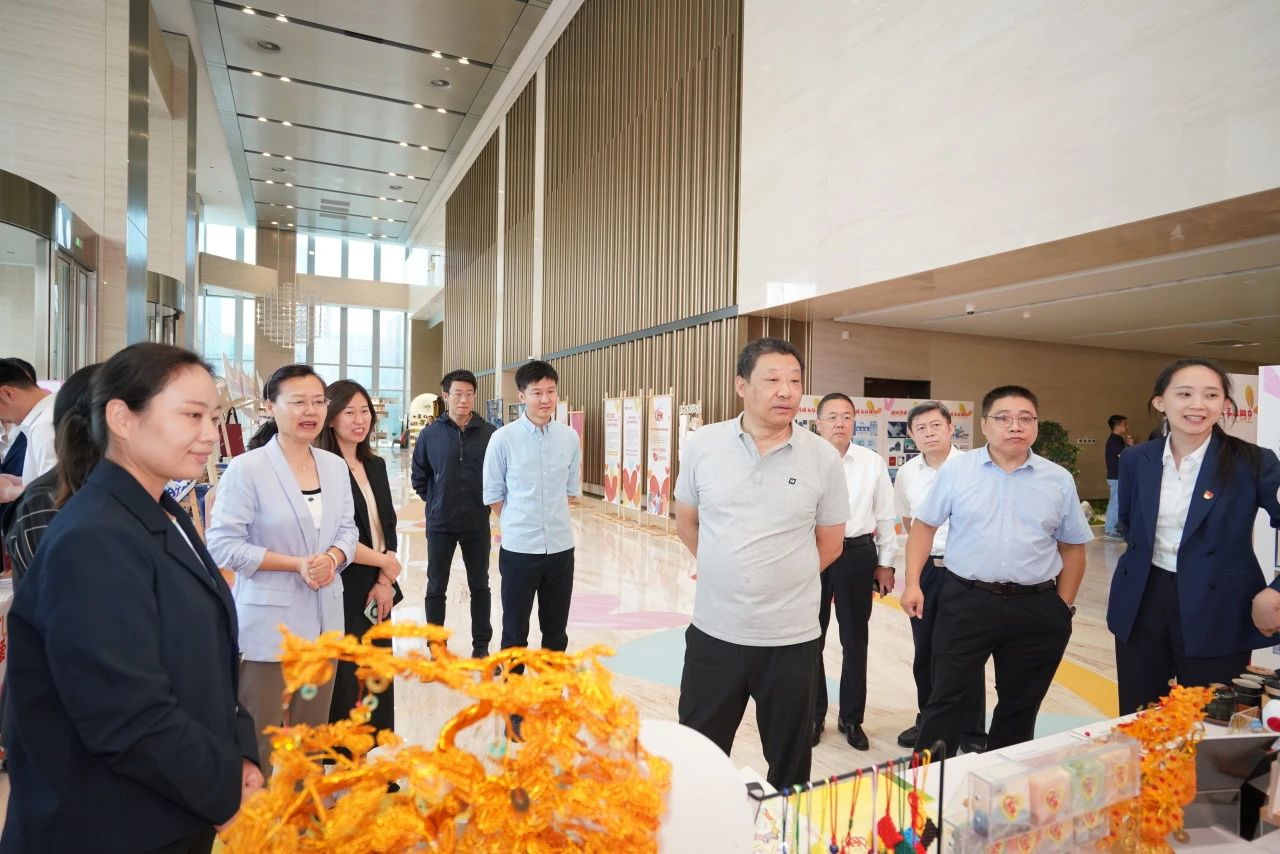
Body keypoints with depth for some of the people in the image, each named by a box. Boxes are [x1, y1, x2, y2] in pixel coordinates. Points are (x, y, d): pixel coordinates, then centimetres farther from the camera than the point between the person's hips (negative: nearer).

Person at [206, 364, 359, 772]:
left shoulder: (336, 466, 5)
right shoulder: (247, 468, -12)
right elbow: (223, 545, -14)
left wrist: (332, 558, -12)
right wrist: (297, 565, -19)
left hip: (323, 621, 6)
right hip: (268, 622, -5)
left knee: (313, 735, 19)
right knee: (259, 740, 8)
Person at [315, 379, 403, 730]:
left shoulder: (376, 465, 10)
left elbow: (388, 526, 9)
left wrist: (385, 581, -3)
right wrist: (384, 562, -8)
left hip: (379, 589, 7)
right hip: (343, 593, -6)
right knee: (345, 682, 4)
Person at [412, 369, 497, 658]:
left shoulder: (489, 433, -7)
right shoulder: (431, 433, -5)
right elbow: (419, 477, 6)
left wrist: (487, 500, 1)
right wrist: (435, 502, 4)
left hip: (477, 524, 0)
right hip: (439, 524, 0)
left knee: (480, 586, 12)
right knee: (436, 588, 11)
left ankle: (481, 646, 26)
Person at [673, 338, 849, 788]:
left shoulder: (823, 457, -6)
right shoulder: (702, 445, -4)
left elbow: (830, 544, 4)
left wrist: (782, 580, 7)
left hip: (791, 636, 0)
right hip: (714, 630, 1)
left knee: (789, 760, 19)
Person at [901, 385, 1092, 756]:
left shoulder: (1059, 480, 3)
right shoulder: (956, 471, -3)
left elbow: (1073, 546, 10)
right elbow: (924, 525, 3)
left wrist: (1064, 606, 6)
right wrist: (912, 583, -3)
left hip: (1037, 609, 3)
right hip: (966, 602, -2)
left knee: (1020, 705, 16)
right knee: (948, 698, 4)